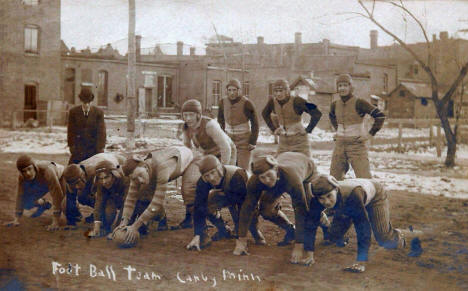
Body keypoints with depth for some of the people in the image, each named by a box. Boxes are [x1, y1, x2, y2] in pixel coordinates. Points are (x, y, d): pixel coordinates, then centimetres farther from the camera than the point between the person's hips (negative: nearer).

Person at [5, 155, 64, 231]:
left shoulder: (47, 171, -45)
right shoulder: (22, 177, -29)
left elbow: (56, 195, -44)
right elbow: (20, 196, -20)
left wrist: (55, 222, -45)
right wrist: (16, 220, -23)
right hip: (43, 183, 5)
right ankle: (44, 204, 28)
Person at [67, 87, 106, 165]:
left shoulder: (98, 112, -1)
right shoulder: (73, 112, 2)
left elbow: (101, 132, -2)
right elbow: (71, 131, 4)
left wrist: (100, 148, -7)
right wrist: (71, 145, -1)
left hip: (94, 149, 0)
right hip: (78, 149, 0)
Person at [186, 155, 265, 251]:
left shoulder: (236, 175, -40)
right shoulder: (203, 182, -27)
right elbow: (199, 207, -29)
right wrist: (197, 235, -34)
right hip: (227, 197, 3)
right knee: (207, 203, -25)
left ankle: (254, 230, 8)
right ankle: (223, 230, 1)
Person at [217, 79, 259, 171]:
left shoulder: (247, 103, -17)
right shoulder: (223, 102, -4)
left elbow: (255, 123, -9)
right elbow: (220, 120, 12)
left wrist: (253, 142, -11)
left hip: (244, 141, -4)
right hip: (229, 139, 4)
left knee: (243, 169, -8)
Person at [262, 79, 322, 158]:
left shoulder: (296, 101, -19)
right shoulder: (273, 101, -4)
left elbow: (317, 114, -19)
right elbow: (265, 114, 18)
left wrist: (308, 130, -14)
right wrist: (273, 129, 11)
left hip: (299, 142, -5)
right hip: (283, 143, 5)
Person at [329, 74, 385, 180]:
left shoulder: (359, 103, -13)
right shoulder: (335, 105, 4)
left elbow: (380, 116, -13)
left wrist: (370, 134, -12)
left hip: (357, 144, -5)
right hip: (340, 144, 6)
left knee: (364, 178, -9)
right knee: (334, 178, 8)